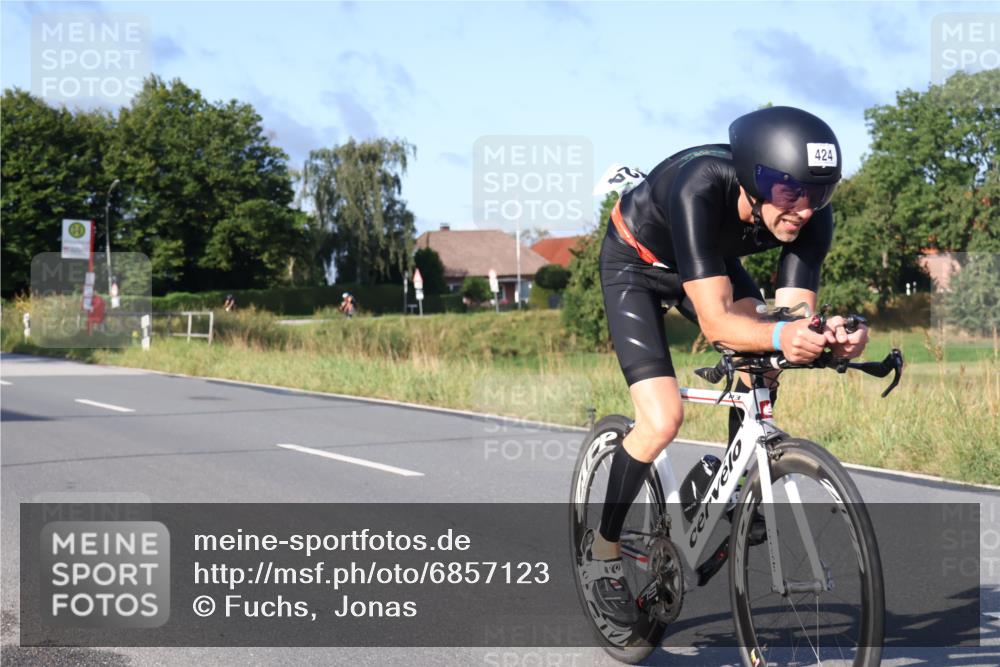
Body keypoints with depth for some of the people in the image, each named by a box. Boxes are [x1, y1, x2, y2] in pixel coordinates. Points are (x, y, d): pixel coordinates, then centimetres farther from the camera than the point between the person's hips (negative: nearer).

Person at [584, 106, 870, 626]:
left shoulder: (812, 215, -28)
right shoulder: (699, 189, -42)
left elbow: (793, 314, -29)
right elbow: (714, 320, -46)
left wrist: (825, 335, -51)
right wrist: (779, 336, -64)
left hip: (714, 261, 5)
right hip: (637, 263, -5)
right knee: (662, 421, -18)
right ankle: (604, 548, 3)